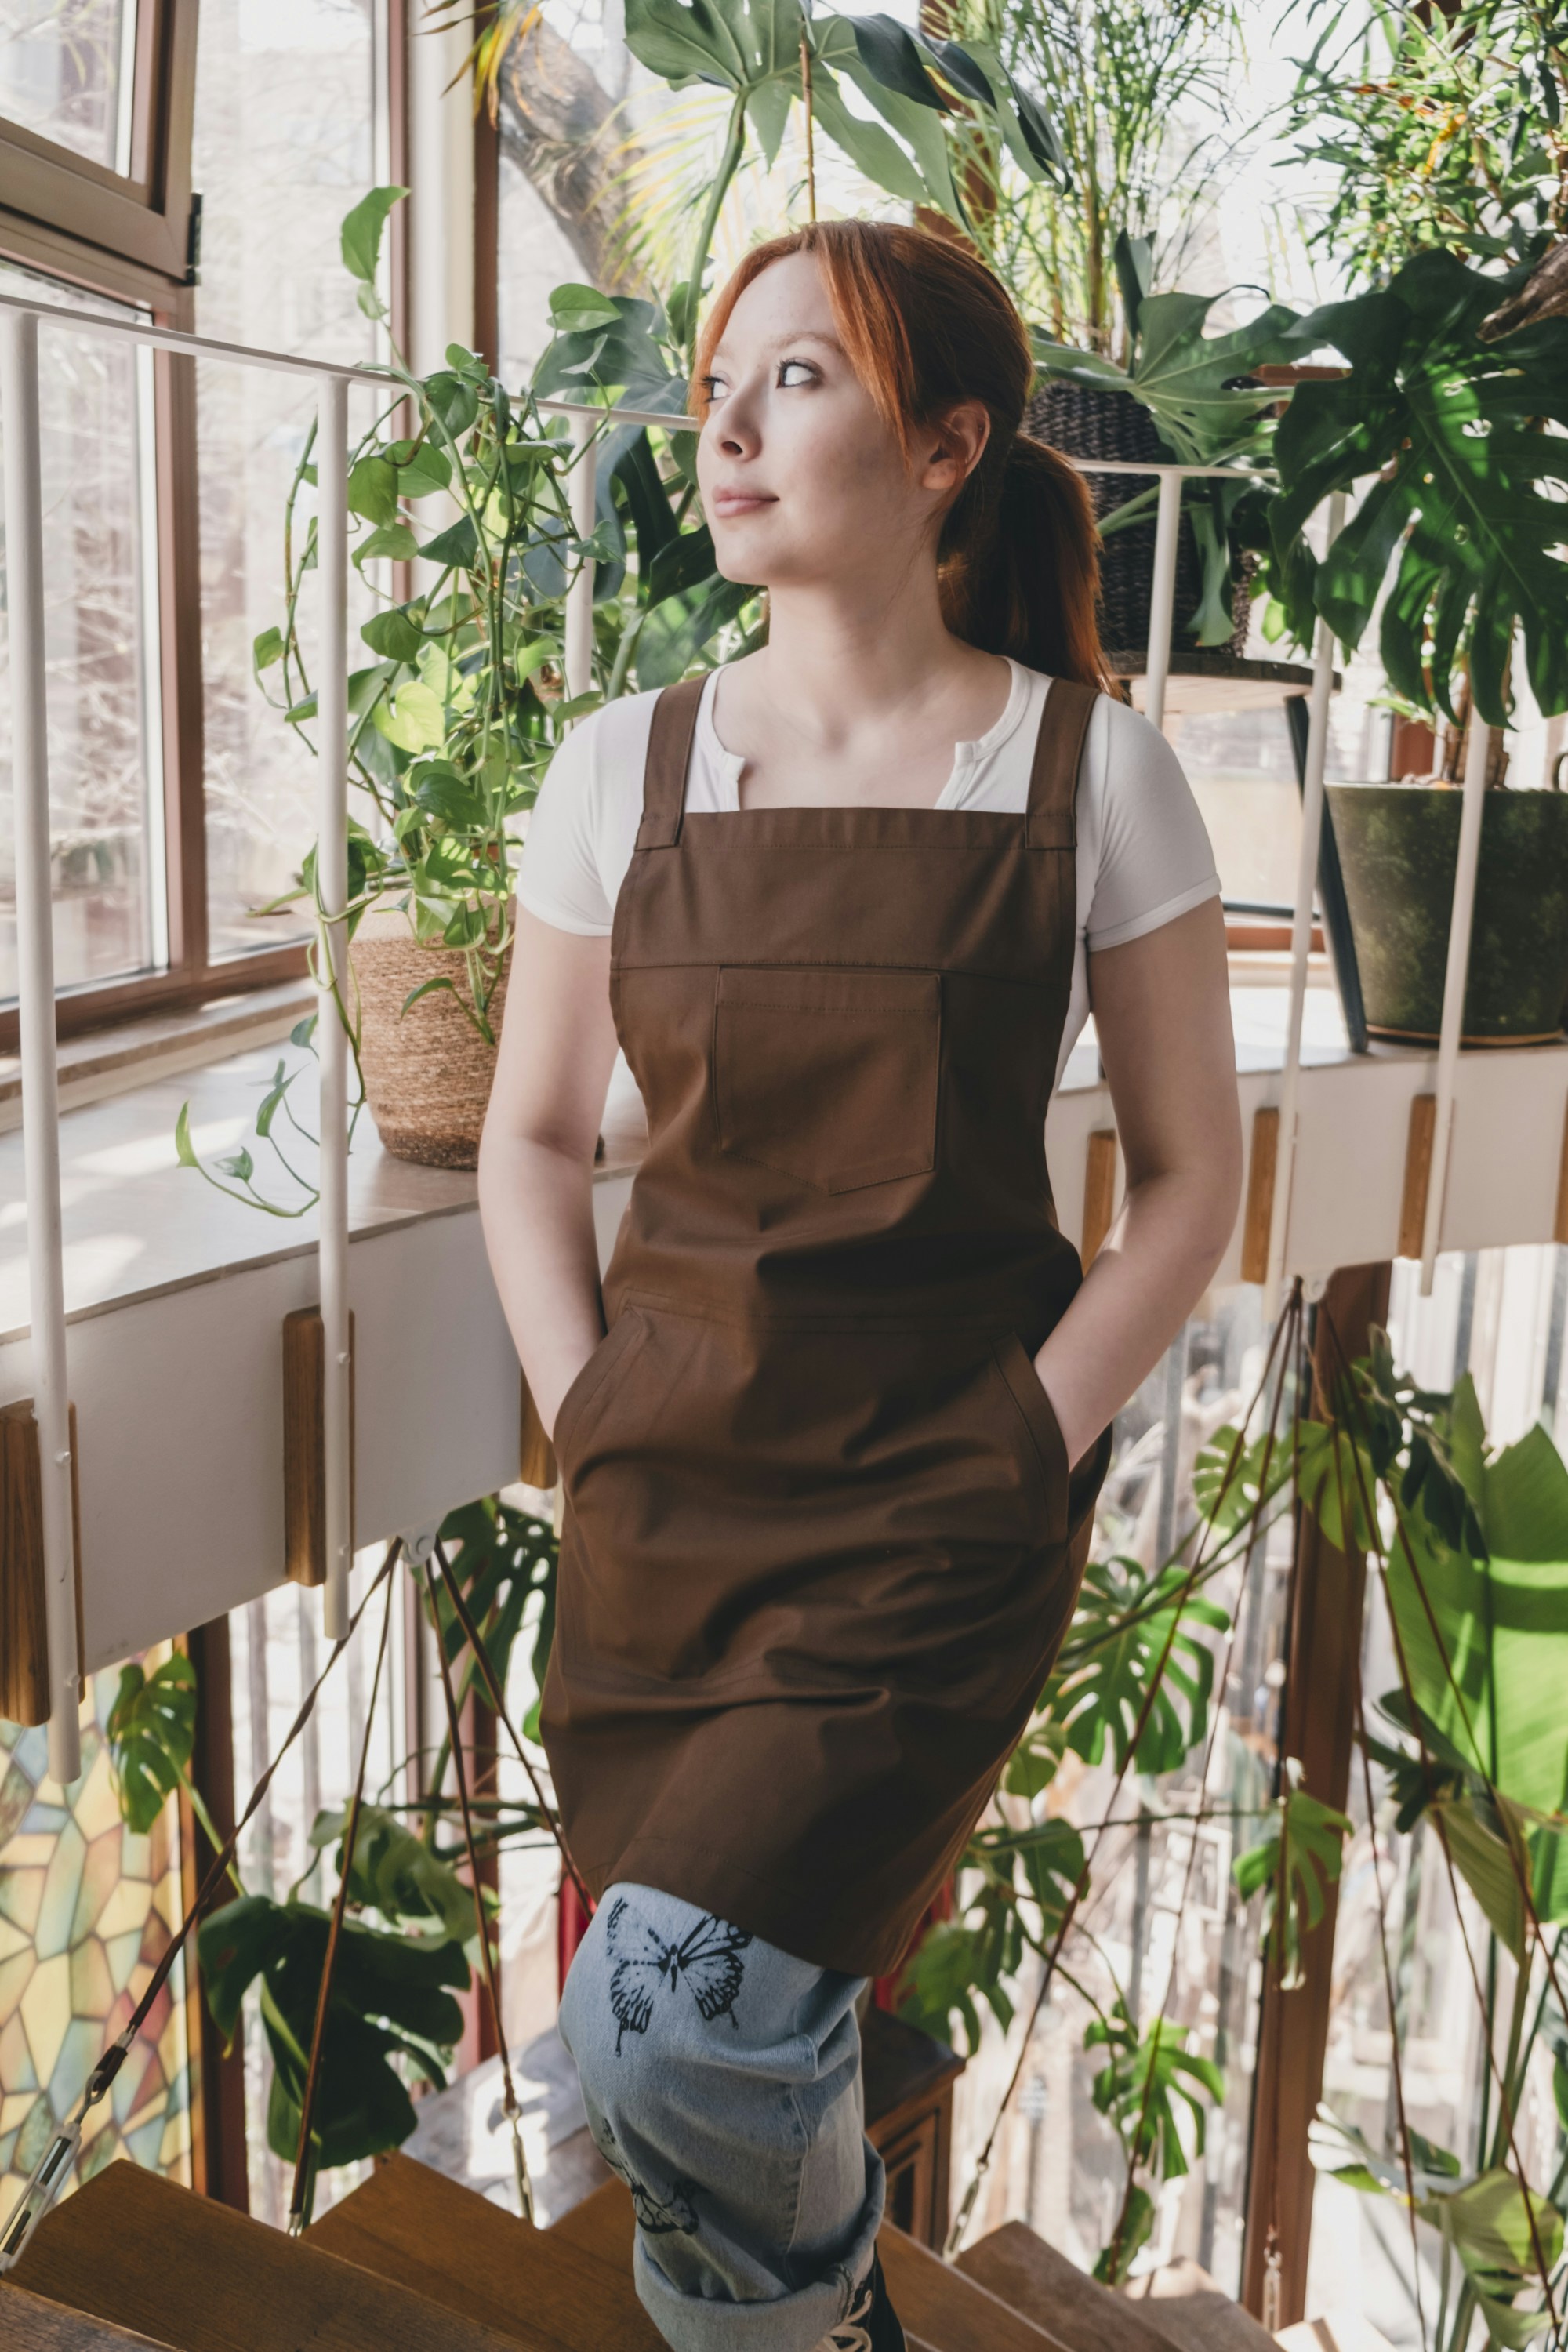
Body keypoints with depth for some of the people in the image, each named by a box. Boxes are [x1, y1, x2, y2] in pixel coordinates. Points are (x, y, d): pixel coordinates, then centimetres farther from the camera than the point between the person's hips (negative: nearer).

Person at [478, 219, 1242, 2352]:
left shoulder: (1090, 767, -4)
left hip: (945, 1489, -3)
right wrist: (591, 1428, 0)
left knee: (671, 2017, -16)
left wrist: (1023, 1459, -8)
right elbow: (532, 1138, 10)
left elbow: (1192, 1174, 0)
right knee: (732, 2018, 10)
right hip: (665, 1477, 3)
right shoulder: (625, 768, 3)